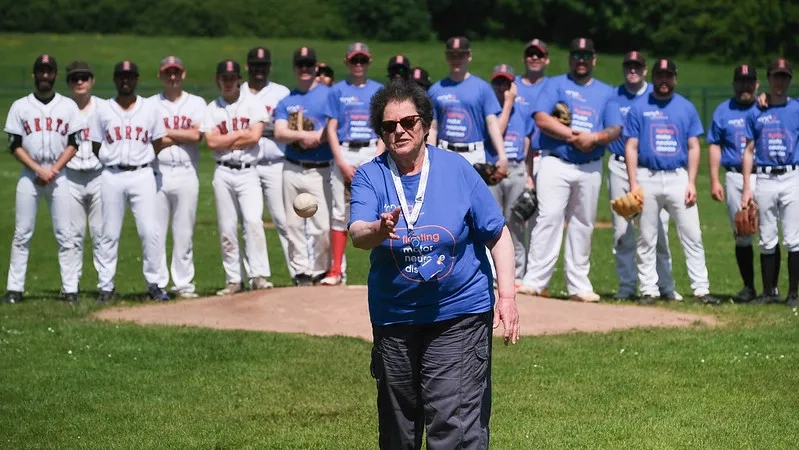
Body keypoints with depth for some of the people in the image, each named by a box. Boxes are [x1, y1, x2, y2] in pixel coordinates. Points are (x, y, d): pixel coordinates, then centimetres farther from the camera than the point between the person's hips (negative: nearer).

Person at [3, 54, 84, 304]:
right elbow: (15, 145, 1)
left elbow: (73, 143, 4)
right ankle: (15, 288, 1)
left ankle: (70, 289, -1)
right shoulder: (20, 106, 5)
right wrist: (39, 170, -11)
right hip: (29, 175, 0)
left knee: (64, 234, -2)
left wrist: (53, 170, -9)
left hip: (59, 175, 0)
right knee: (22, 234, -1)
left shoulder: (68, 106, 7)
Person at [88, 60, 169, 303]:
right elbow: (96, 148, 9)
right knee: (109, 234, 2)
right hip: (112, 176, 0)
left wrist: (139, 159, 4)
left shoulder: (150, 109, 6)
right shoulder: (103, 110, 6)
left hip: (142, 174, 0)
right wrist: (116, 160, 3)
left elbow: (158, 145, 10)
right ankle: (105, 286, 8)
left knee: (150, 231, -7)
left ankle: (155, 283, 0)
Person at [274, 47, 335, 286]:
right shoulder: (286, 100, 13)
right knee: (294, 224, 4)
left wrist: (313, 138, -13)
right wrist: (303, 135, -14)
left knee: (323, 225, -8)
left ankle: (320, 272, 3)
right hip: (292, 169, 4)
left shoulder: (328, 95, 2)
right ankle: (301, 272, 10)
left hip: (320, 170, -4)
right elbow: (279, 133, -1)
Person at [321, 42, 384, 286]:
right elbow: (331, 129, 4)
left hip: (372, 153, 0)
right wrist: (342, 163, -7)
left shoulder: (379, 90, 10)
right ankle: (336, 270, 1)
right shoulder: (337, 91, 8)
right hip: (344, 153, 0)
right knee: (340, 213, -1)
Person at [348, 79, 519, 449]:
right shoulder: (370, 176, -1)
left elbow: (497, 233, 1)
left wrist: (506, 294, -9)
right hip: (393, 319, 2)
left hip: (460, 317, -2)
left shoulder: (456, 169, -2)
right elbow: (356, 234, -19)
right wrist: (379, 230, -42)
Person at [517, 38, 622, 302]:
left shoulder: (605, 92, 16)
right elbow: (541, 118, -8)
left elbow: (615, 129, 7)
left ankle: (578, 285, 10)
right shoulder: (555, 85, 6)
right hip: (556, 164, -4)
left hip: (590, 168, 4)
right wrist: (573, 136, -14)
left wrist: (594, 137, -14)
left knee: (583, 225, 6)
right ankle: (534, 280, -16)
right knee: (549, 218, -13)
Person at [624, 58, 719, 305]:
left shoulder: (686, 108, 9)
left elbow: (693, 147, 8)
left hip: (678, 178, 1)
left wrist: (691, 182, -2)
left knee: (692, 236, -4)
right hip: (648, 178, -1)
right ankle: (648, 290, 7)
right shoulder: (639, 108, 5)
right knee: (646, 239, 2)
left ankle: (701, 289, -3)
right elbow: (631, 147, 3)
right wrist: (633, 183, -7)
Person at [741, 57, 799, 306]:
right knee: (767, 241, 6)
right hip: (764, 180, 2)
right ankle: (769, 292, 13)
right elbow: (749, 151, 11)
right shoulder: (756, 113, 10)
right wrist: (746, 188, 4)